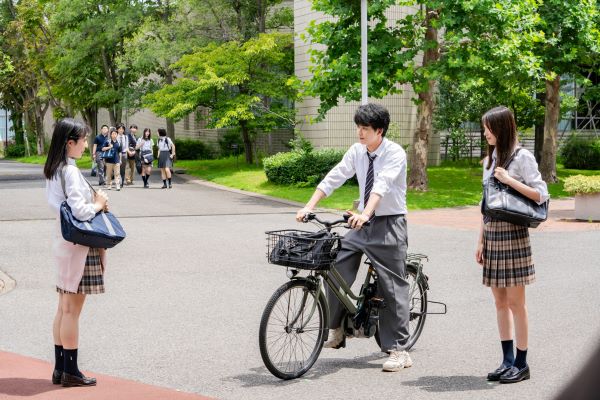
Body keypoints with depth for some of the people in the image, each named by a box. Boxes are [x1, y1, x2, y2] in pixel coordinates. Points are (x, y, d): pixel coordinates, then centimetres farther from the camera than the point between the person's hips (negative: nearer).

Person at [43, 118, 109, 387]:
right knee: (72, 311, -2)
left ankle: (60, 369, 19)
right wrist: (99, 204, -8)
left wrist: (94, 200, 5)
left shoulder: (54, 170, 9)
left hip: (64, 242, 9)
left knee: (64, 309, 13)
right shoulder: (70, 171, -19)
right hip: (77, 244, -9)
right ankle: (70, 372, 5)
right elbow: (80, 211, -26)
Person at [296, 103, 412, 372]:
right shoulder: (357, 151, 3)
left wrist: (365, 214, -44)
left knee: (393, 286, -3)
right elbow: (333, 178, 0)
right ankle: (338, 329, 12)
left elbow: (382, 185, -30)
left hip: (389, 223, -6)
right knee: (336, 269, -6)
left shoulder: (395, 153, -15)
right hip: (363, 223, 6)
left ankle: (399, 350, 3)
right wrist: (308, 206, -9)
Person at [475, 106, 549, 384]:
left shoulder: (522, 157, -5)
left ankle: (521, 363, 3)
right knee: (500, 301, 8)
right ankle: (507, 361, 14)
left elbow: (541, 195, -10)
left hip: (512, 235, -7)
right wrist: (480, 241, 15)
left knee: (515, 301, -3)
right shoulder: (490, 160, 15)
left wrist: (509, 180, -16)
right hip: (492, 235, 7)